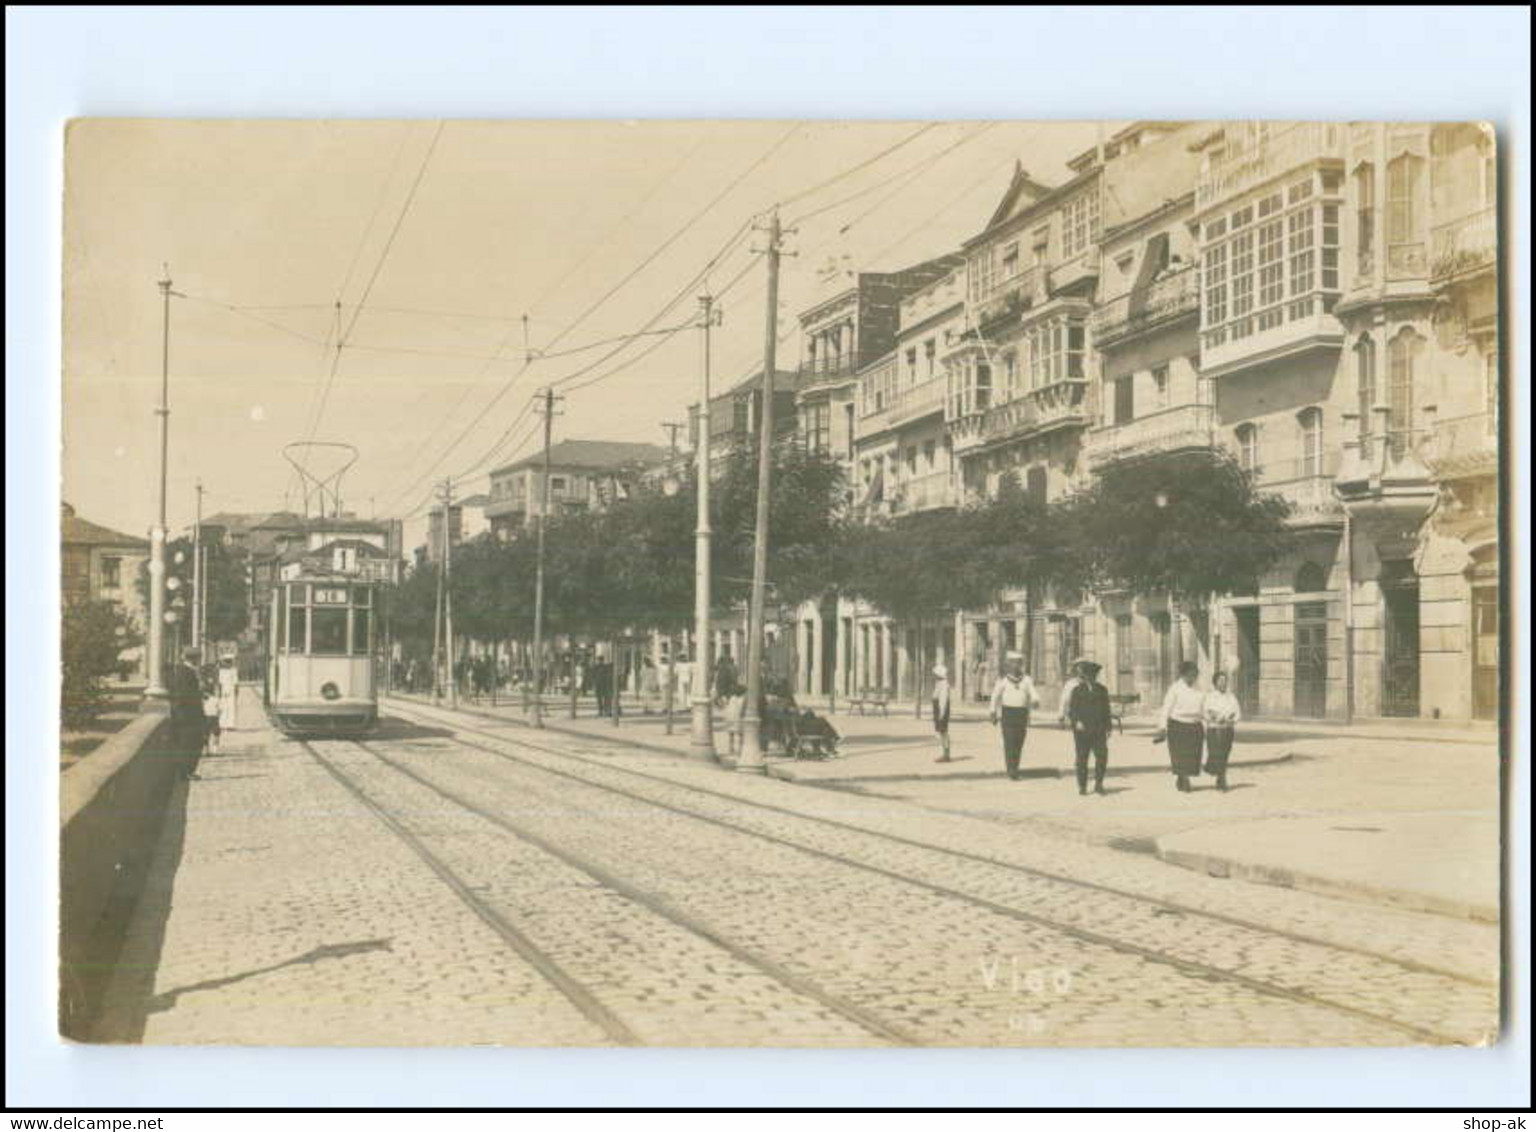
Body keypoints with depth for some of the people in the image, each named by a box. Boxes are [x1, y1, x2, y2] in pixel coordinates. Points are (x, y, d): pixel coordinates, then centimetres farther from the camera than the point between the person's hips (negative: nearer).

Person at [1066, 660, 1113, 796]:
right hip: (1081, 729, -2)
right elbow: (1071, 709, -2)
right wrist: (1076, 721, -18)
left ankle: (1098, 784, 0)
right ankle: (1082, 786, 9)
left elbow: (1106, 711, 14)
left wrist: (1108, 728, 8)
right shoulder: (1077, 690, 2)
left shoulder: (1102, 690, 10)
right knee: (1082, 758, 1)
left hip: (1098, 730, 2)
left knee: (1102, 755, -11)